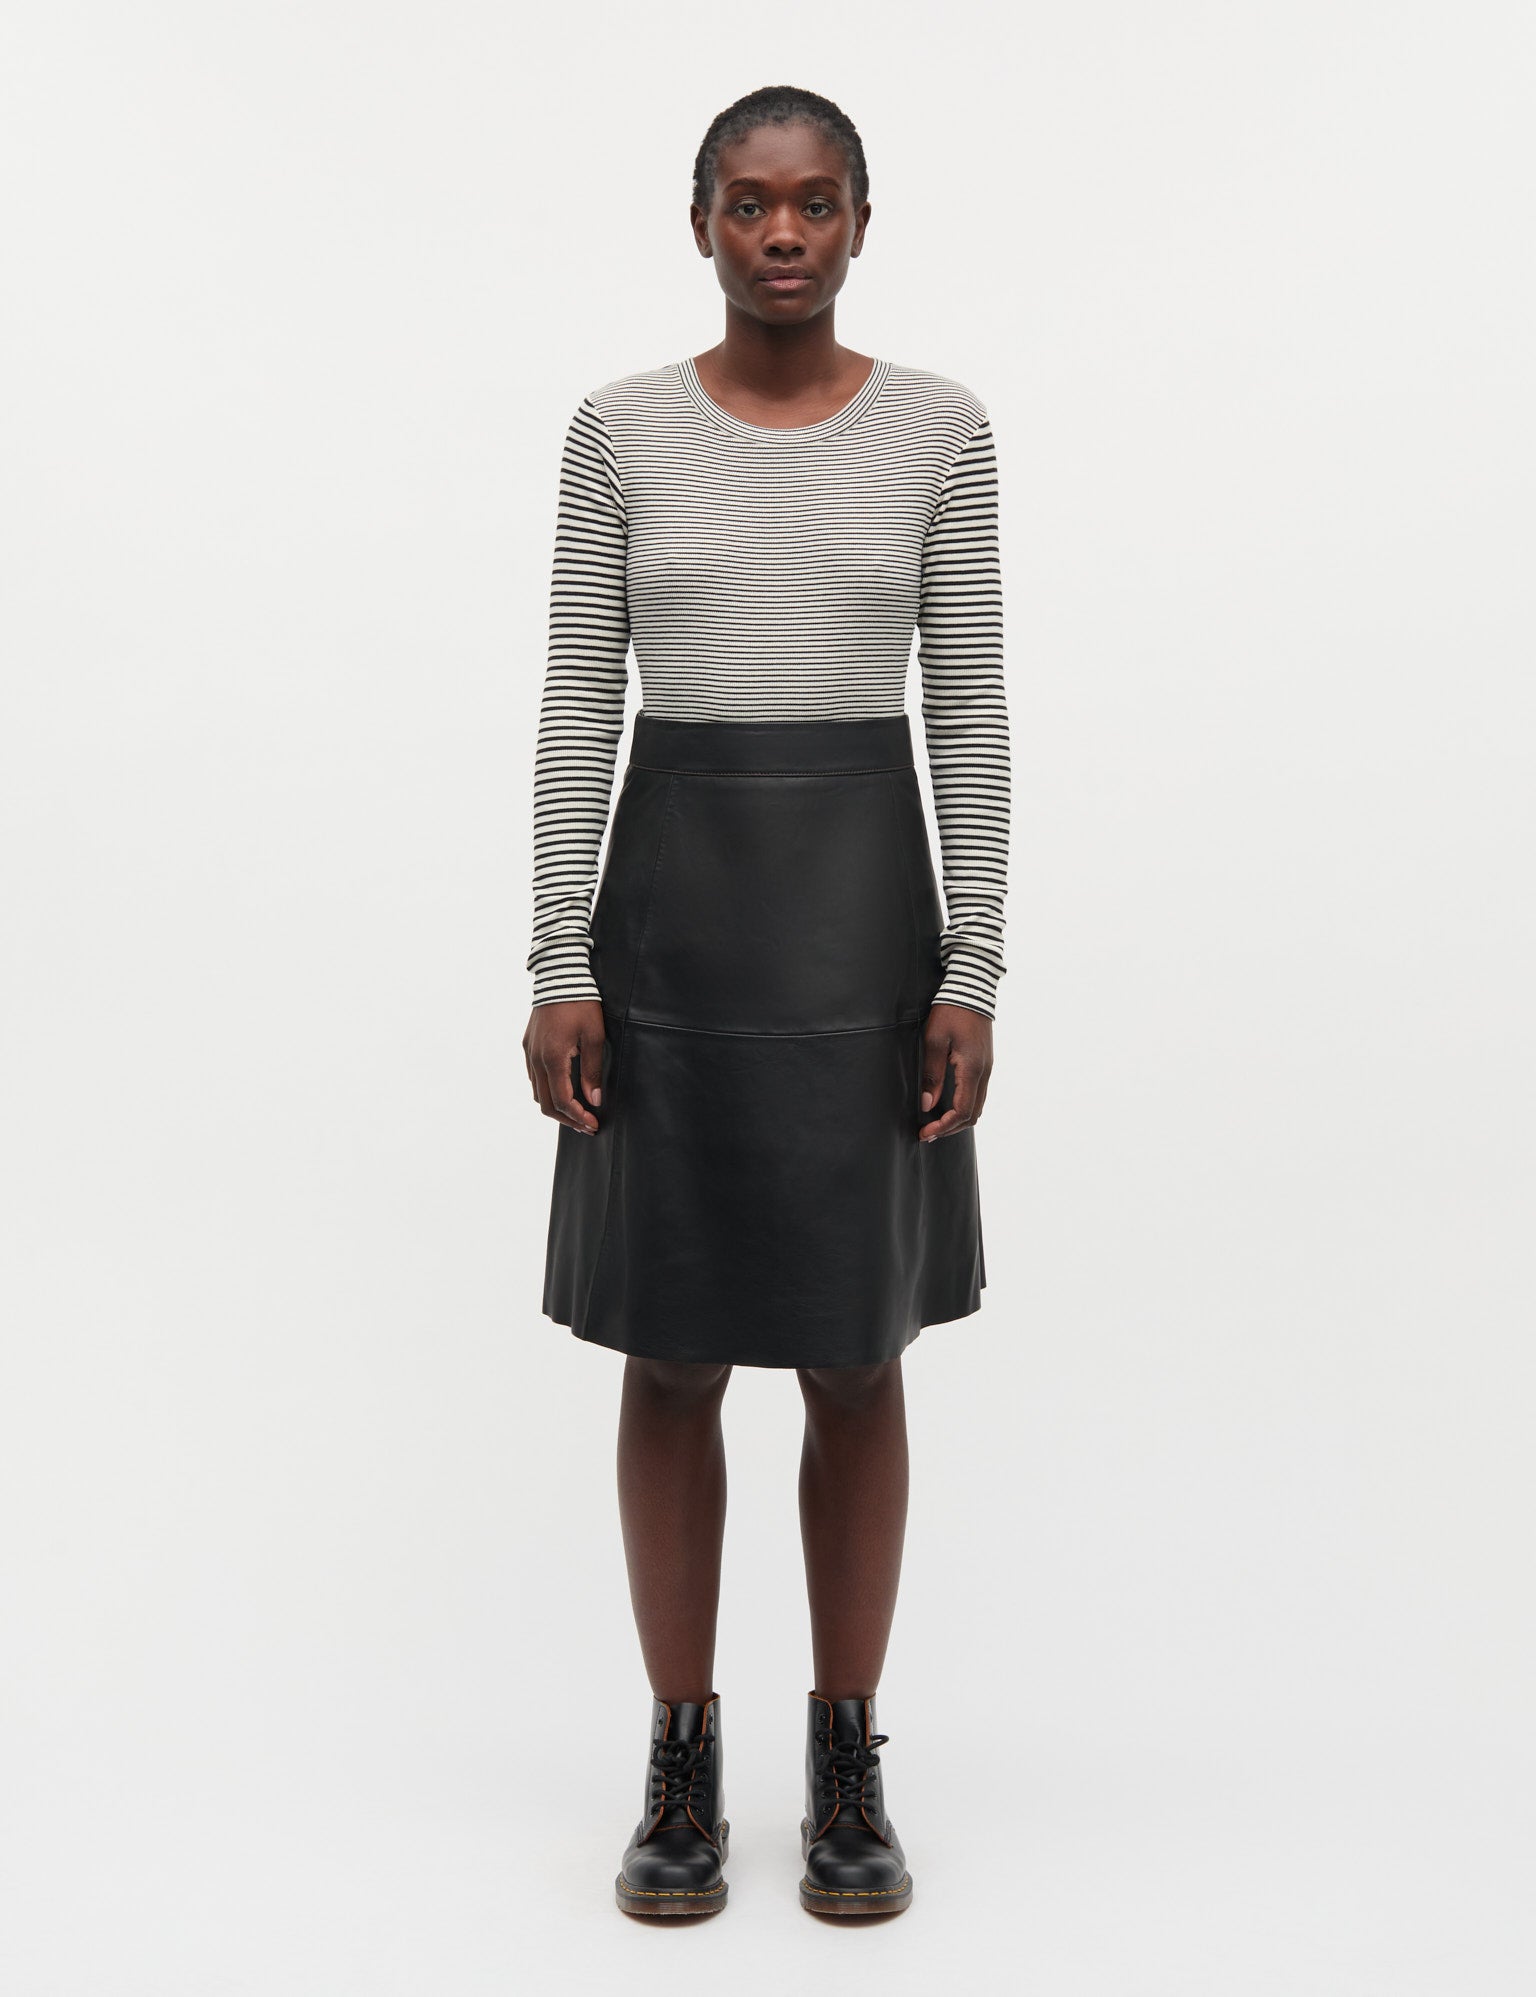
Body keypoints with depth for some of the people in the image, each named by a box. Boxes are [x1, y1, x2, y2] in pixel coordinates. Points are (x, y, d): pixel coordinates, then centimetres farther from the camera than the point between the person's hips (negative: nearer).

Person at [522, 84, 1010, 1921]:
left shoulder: (938, 429, 3)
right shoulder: (620, 429, 3)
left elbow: (968, 711, 2)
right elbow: (577, 704, 2)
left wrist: (973, 969, -4)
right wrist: (559, 965, -5)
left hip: (864, 902, 0)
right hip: (672, 898, 0)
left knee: (856, 1354, 7)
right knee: (672, 1354, 7)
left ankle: (846, 1759, 23)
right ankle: (682, 1758, 23)